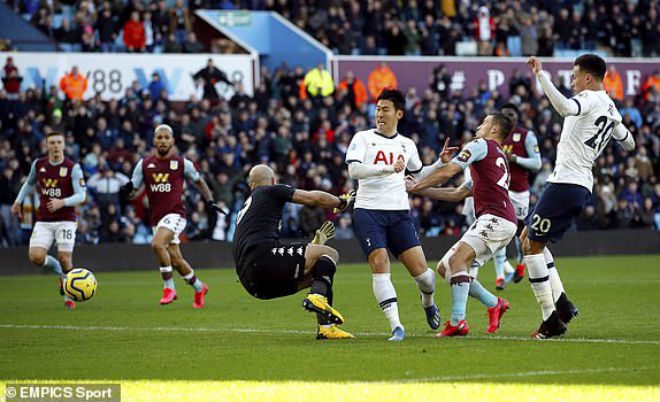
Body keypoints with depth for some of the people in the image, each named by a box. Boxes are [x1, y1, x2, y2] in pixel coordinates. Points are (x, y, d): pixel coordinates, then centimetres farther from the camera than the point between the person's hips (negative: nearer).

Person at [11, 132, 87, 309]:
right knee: (35, 257, -13)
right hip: (43, 221, 3)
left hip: (65, 220, -3)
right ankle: (61, 273, 18)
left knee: (65, 259, -10)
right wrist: (18, 201, 18)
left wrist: (62, 202, -27)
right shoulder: (38, 164, 4)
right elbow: (29, 183, 25)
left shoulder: (73, 168, -8)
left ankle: (69, 297, 15)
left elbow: (81, 196, -12)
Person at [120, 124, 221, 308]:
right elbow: (132, 191, 5)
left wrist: (209, 201, 4)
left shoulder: (182, 163, -1)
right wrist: (127, 191, -18)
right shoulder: (144, 164, 5)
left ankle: (169, 287, -17)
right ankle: (199, 288, 32)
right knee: (176, 260, 9)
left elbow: (199, 181, 15)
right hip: (156, 217, 4)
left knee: (157, 244, -29)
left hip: (175, 214, -4)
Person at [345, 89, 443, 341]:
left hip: (399, 213, 3)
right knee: (380, 265, -19)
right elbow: (353, 169, -12)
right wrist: (388, 169, -23)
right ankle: (396, 326, -19)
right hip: (367, 211, -3)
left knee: (419, 269, -5)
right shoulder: (363, 138, 4)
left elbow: (419, 174, 32)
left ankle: (428, 301, 29)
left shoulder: (407, 145, 16)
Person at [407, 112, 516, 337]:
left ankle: (458, 321, -38)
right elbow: (460, 193, 32)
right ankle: (494, 304, 8)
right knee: (444, 267, 7)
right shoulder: (499, 157, 32)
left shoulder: (482, 145, 2)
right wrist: (422, 191, 29)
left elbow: (449, 171, -8)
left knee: (457, 260, -26)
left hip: (496, 217, -10)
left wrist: (416, 186, 2)